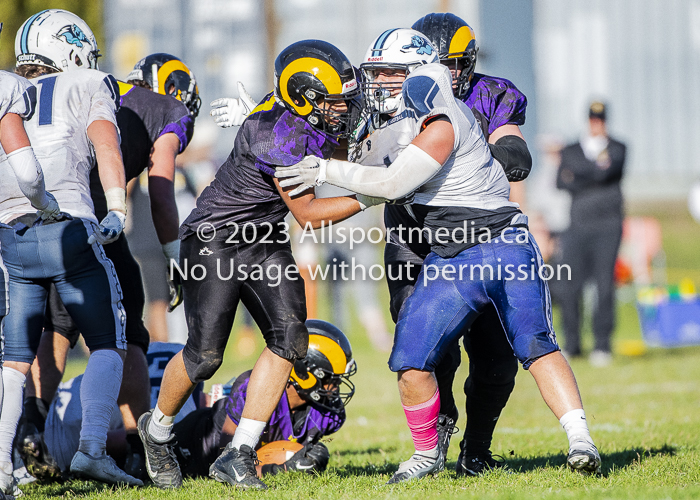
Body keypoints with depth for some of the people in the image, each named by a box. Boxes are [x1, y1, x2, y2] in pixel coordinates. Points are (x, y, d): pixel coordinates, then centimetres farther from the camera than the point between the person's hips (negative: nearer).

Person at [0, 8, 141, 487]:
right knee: (108, 344, 6)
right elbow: (106, 148, -5)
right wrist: (117, 211, -14)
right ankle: (92, 446, -11)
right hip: (66, 227, -4)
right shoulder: (86, 86, 11)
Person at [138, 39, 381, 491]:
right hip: (215, 239, -8)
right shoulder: (277, 135, -29)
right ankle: (158, 429, 21)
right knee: (205, 354, -9)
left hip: (265, 242, 8)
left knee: (289, 337, -10)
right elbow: (307, 214, -21)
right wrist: (367, 199, -23)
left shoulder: (315, 118, -5)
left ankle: (239, 455, -5)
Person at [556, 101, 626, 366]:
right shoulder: (571, 151, 17)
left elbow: (607, 172, -10)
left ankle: (602, 344, -2)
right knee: (569, 287, -5)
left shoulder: (617, 149, 10)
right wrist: (595, 171, -6)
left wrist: (576, 173, -9)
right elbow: (561, 182, 1)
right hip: (577, 225, 2)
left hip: (607, 226, -2)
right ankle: (571, 344, 5)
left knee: (605, 285, -7)